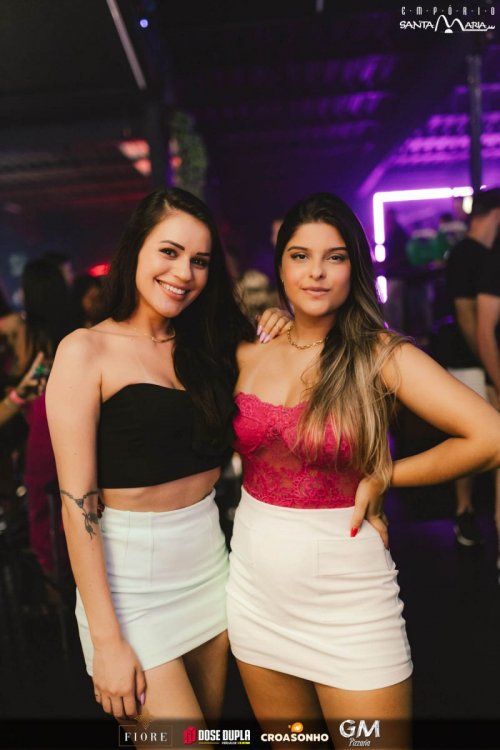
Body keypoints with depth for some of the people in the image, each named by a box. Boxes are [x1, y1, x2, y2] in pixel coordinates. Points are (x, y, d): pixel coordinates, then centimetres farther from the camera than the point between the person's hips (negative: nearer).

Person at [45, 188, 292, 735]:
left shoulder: (203, 346, 7)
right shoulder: (87, 351, -11)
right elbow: (77, 502, -13)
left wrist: (271, 335, -4)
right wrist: (107, 641, -15)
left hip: (209, 560, 6)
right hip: (128, 573, -5)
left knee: (213, 712, 18)